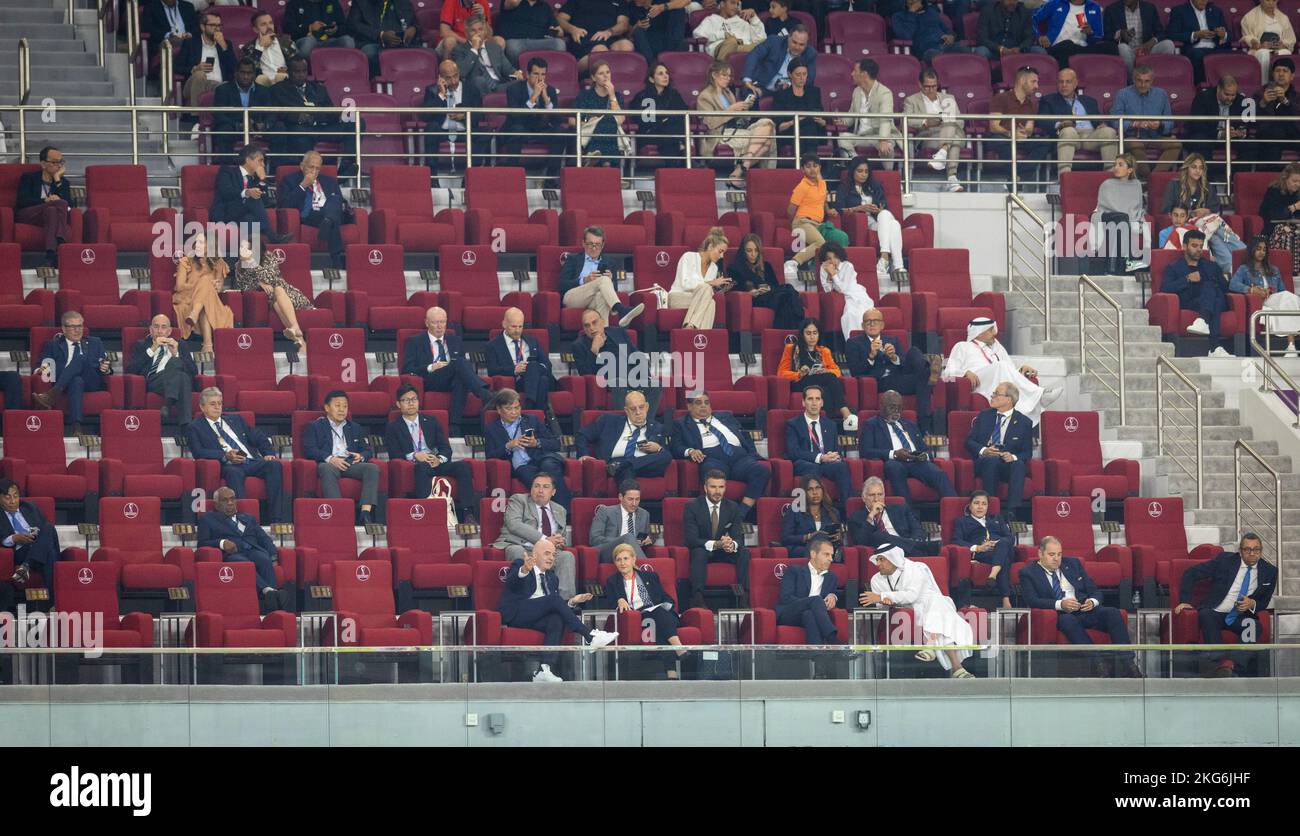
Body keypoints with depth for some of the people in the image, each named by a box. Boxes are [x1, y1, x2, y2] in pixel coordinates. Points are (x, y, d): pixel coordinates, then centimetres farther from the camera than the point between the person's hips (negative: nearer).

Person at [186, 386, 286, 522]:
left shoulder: (235, 419, 27)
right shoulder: (195, 428, 13)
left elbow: (259, 438, 23)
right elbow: (198, 452, -4)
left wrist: (269, 454, 2)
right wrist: (225, 455, -17)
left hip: (252, 462, 5)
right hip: (227, 466, -5)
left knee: (275, 465, -25)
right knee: (234, 473, -40)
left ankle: (276, 520, -31)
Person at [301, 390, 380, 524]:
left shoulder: (355, 428, 30)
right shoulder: (315, 427, 17)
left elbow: (367, 450, 23)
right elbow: (309, 449, 2)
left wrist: (361, 456, -4)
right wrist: (330, 459, -14)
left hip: (351, 463, 3)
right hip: (329, 463, -3)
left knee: (373, 468, -28)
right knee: (326, 469, -41)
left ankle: (365, 512, -41)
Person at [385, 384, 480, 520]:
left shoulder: (431, 421, 21)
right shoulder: (393, 427, 13)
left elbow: (446, 448, 14)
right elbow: (394, 454, 1)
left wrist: (439, 459, -9)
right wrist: (414, 456, -15)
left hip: (436, 463, 3)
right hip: (413, 467, -3)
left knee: (463, 466, -25)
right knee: (423, 467, -40)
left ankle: (467, 513, -35)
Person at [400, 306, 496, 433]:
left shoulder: (454, 340, 27)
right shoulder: (414, 342, 15)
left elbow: (466, 365, 22)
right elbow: (406, 370, 2)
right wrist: (430, 368, -13)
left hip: (453, 382, 4)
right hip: (429, 382, -4)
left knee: (461, 380, -36)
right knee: (460, 363, -31)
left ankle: (455, 427, -46)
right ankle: (486, 396, -53)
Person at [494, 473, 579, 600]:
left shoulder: (560, 511, 26)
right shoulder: (518, 500, 10)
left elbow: (561, 537, 28)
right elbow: (514, 524, -8)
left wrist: (558, 541, -1)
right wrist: (543, 539, -16)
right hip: (517, 546, -4)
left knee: (567, 556, -26)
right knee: (518, 552, -39)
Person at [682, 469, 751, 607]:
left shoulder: (733, 508, 1)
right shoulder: (692, 507, -10)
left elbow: (739, 537, -6)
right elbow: (691, 539, -19)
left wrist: (732, 544, -33)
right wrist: (716, 544, -35)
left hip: (724, 553, 3)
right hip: (702, 551, -3)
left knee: (744, 552, -24)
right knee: (699, 552, -36)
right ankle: (697, 598, -45)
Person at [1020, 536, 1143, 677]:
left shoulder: (1073, 564, 19)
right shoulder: (1028, 573, 7)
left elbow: (1093, 590, 18)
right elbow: (1032, 600, -8)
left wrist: (1093, 601, -7)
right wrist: (1060, 604, -22)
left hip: (1086, 610, 4)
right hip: (1060, 616, -4)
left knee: (1113, 613, -25)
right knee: (1069, 620, -39)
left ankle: (1128, 664, -35)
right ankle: (1097, 665, -50)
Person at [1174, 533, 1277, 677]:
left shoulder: (1269, 571, 8)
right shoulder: (1225, 560, 1)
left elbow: (1265, 602, 15)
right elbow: (1191, 573, 4)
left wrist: (1252, 604, -10)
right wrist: (1185, 601, -7)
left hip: (1242, 617, 1)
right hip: (1215, 613, -1)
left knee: (1253, 626, -33)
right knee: (1206, 615, -36)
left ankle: (1231, 663, -55)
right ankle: (1219, 659, -51)